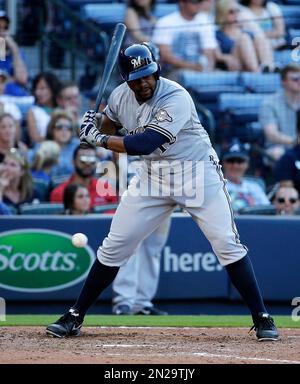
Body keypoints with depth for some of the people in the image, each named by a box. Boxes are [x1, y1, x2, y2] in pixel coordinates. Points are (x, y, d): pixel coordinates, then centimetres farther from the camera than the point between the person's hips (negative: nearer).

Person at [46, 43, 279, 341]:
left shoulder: (176, 98, -26)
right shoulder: (120, 96, -4)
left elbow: (144, 144, -32)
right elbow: (109, 121, 19)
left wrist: (98, 139, -23)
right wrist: (94, 131, -6)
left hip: (196, 172, -5)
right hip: (152, 175, 5)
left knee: (227, 244, -11)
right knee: (114, 246, 2)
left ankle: (261, 318, -2)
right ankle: (75, 317, 10)